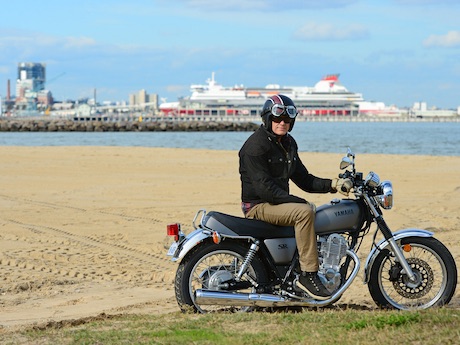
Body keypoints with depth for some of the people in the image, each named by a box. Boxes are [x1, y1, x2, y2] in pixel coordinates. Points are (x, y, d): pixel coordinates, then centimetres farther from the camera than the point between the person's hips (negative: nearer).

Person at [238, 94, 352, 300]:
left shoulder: (288, 144, 14)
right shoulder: (256, 146, -15)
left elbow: (303, 179, 14)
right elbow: (264, 187, -22)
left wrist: (333, 184, -1)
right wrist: (297, 202, -26)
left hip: (279, 202, 10)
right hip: (259, 206, -10)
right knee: (304, 212, -30)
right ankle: (308, 274, -30)